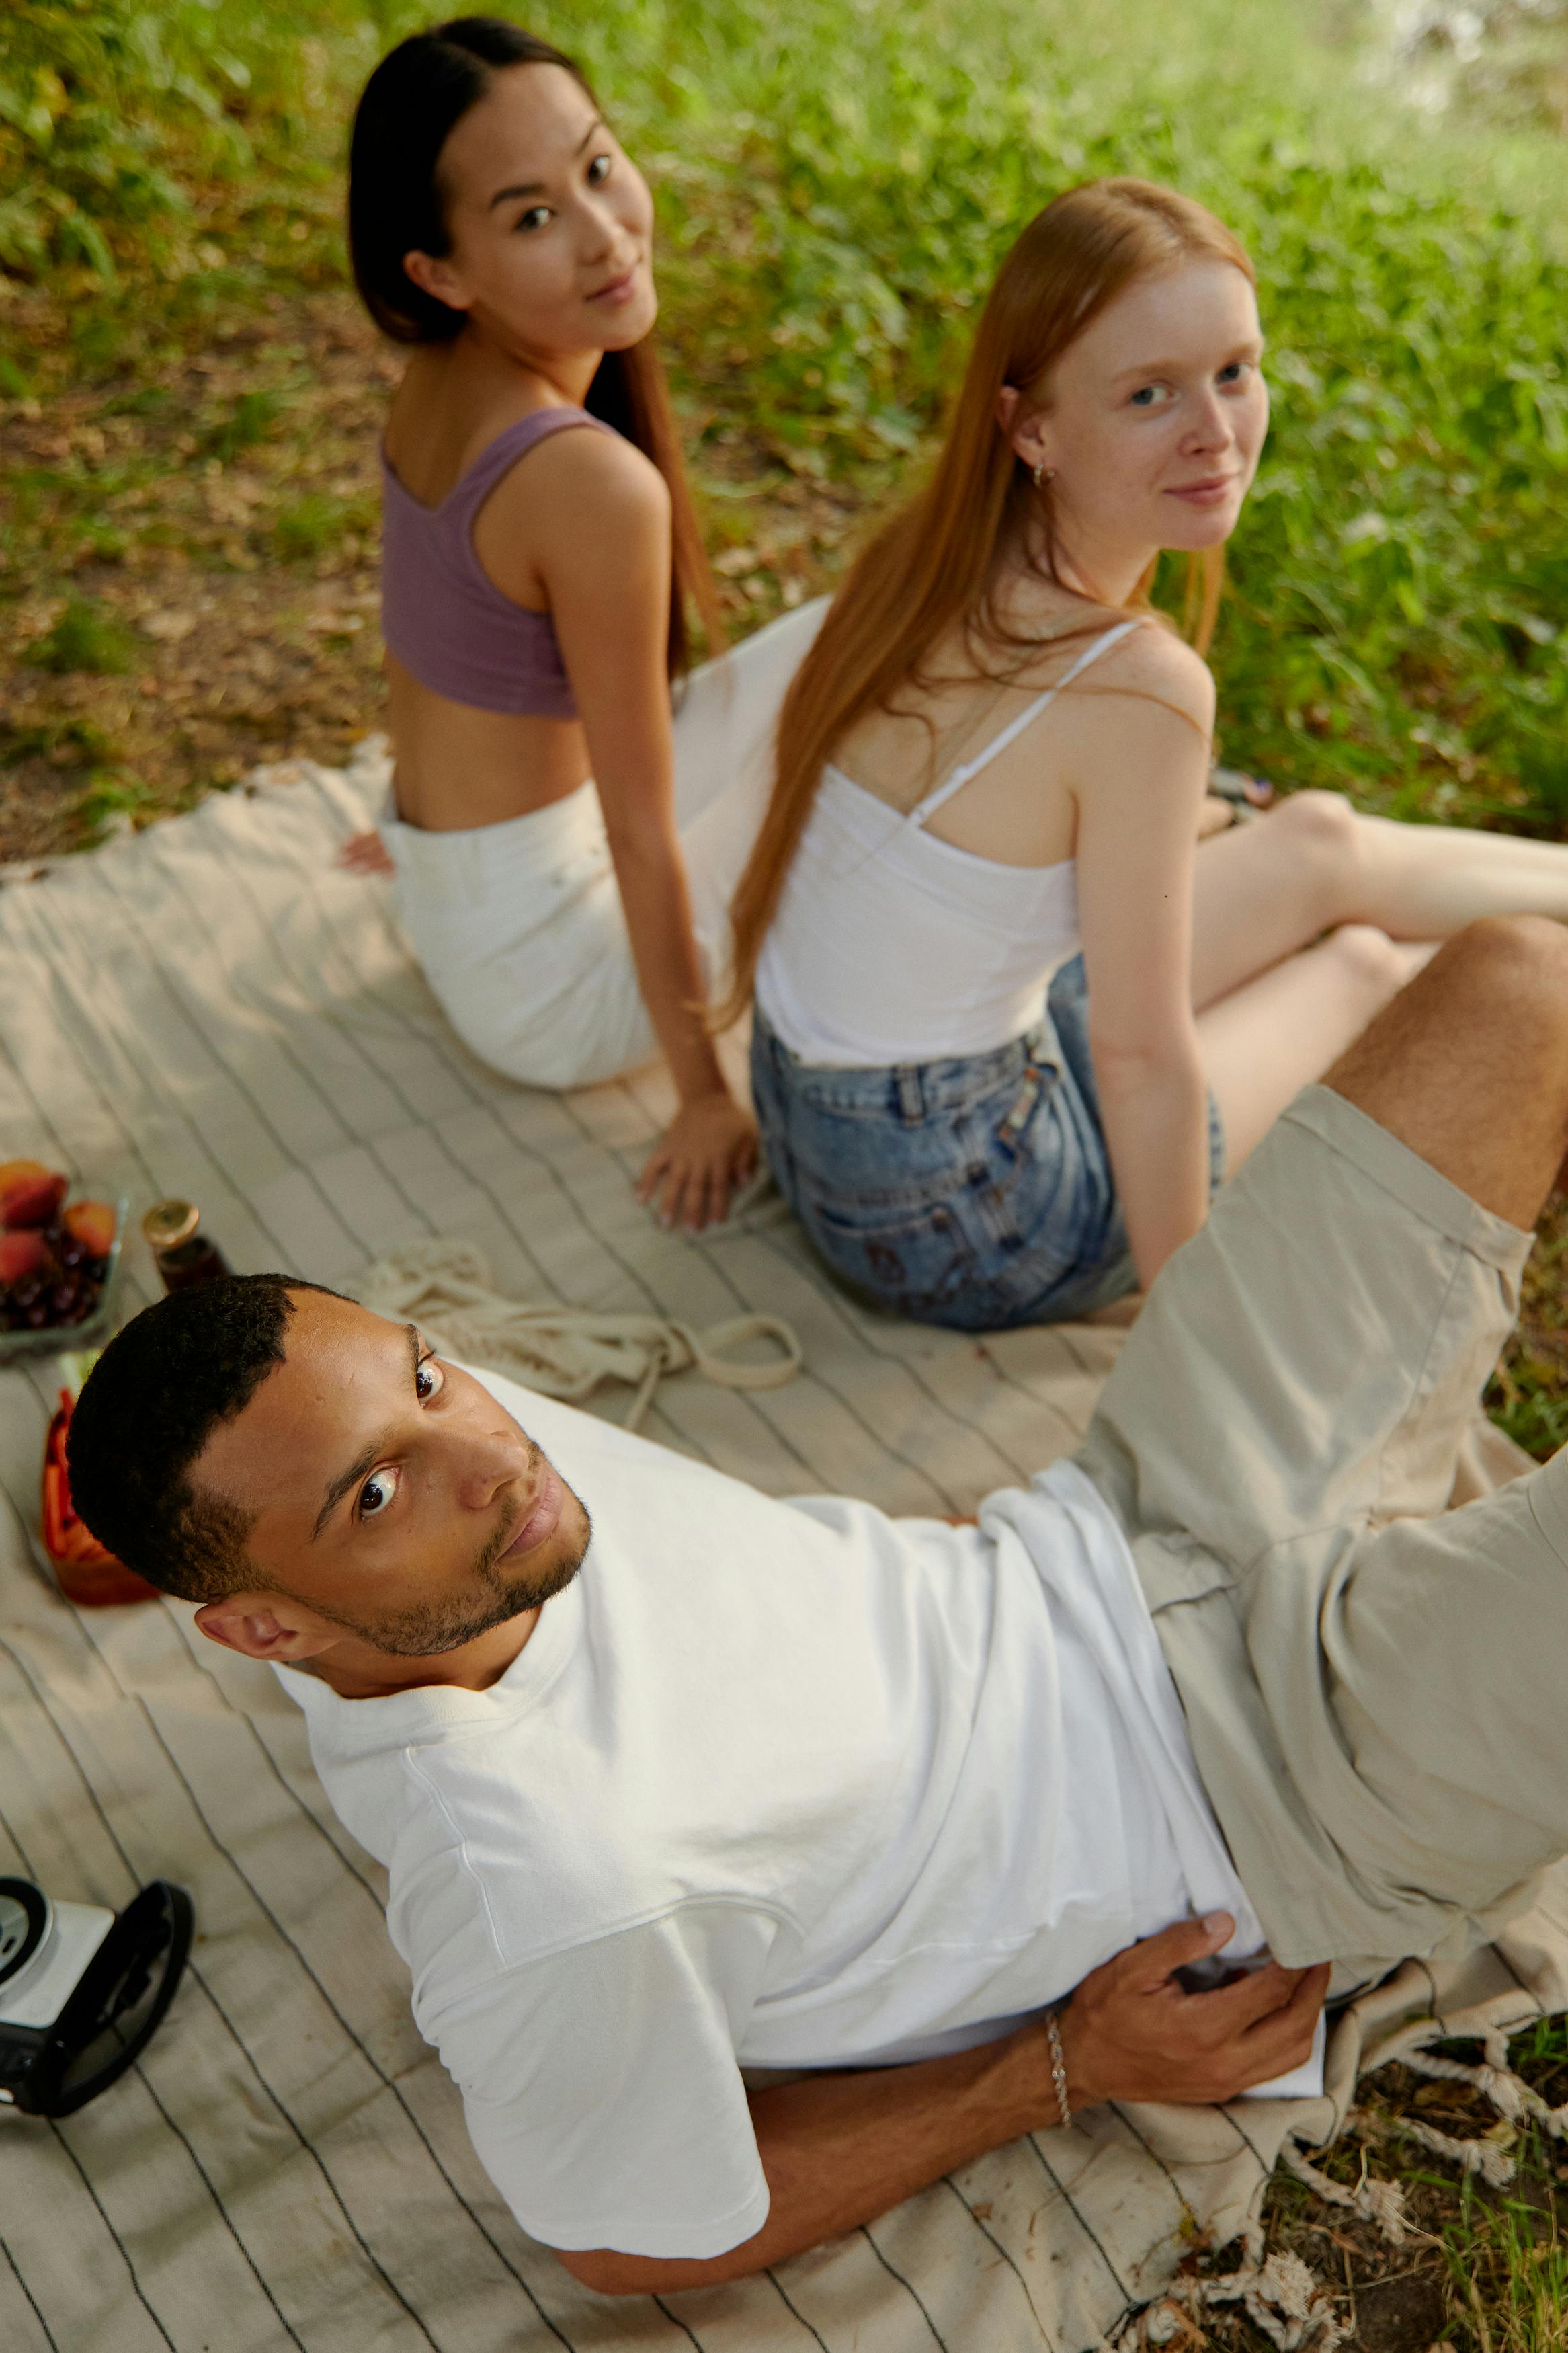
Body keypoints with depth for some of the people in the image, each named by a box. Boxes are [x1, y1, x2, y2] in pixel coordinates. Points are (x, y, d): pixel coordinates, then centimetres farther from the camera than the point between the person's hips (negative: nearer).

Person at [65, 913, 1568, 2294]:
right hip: (1269, 1784, -6)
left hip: (1100, 1542, 7)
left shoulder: (423, 1417, -13)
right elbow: (645, 2236, -16)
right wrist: (1071, 2069, -9)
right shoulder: (542, 1905, -33)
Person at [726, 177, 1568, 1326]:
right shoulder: (1139, 689, -30)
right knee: (1362, 960, 15)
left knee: (1319, 844, 17)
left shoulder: (928, 554, -6)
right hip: (956, 1231, -7)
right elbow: (1143, 1058, -23)